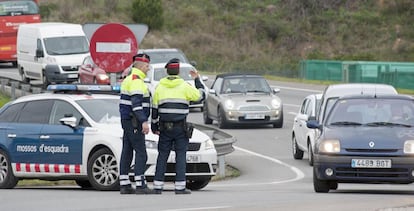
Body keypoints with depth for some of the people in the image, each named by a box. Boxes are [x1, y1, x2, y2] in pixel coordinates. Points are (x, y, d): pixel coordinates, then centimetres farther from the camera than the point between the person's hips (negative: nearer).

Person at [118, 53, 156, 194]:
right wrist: (144, 121, -28)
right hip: (134, 122, -10)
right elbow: (136, 103, -24)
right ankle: (140, 185, -14)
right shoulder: (136, 80, -14)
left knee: (127, 152, 8)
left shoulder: (128, 79, 18)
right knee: (141, 153, -10)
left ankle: (124, 185, 8)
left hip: (127, 120, 10)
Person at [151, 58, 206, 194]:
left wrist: (154, 126, 16)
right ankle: (180, 187, -6)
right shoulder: (184, 86, -4)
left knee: (162, 156, 6)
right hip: (180, 127, -2)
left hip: (165, 127, 2)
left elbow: (154, 109, 8)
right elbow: (200, 95, 6)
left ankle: (158, 186, 3)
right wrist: (197, 80, 18)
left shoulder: (160, 87, 4)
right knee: (181, 156, 0)